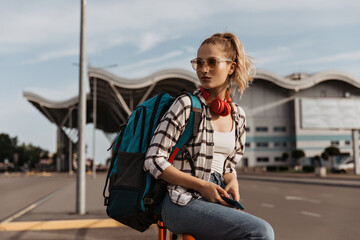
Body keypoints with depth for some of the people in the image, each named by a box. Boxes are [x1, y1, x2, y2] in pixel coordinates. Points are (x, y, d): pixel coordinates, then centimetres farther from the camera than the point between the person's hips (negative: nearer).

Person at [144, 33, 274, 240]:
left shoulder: (238, 115, 11)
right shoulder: (187, 105, -7)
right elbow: (154, 161, -11)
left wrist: (232, 182, -1)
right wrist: (202, 186, -15)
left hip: (215, 202, 7)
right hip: (183, 203, -6)